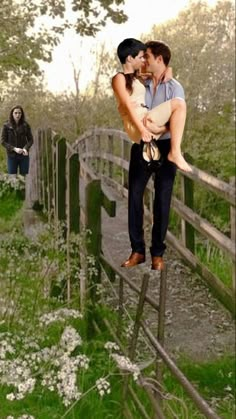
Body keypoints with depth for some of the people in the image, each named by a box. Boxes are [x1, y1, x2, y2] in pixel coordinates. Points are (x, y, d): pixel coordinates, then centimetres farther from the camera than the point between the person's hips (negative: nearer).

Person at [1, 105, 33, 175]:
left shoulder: (25, 125, -1)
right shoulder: (6, 126, -4)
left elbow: (31, 139, 3)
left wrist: (25, 148, -17)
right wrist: (14, 149, -18)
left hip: (24, 155, 1)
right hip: (12, 156, -1)